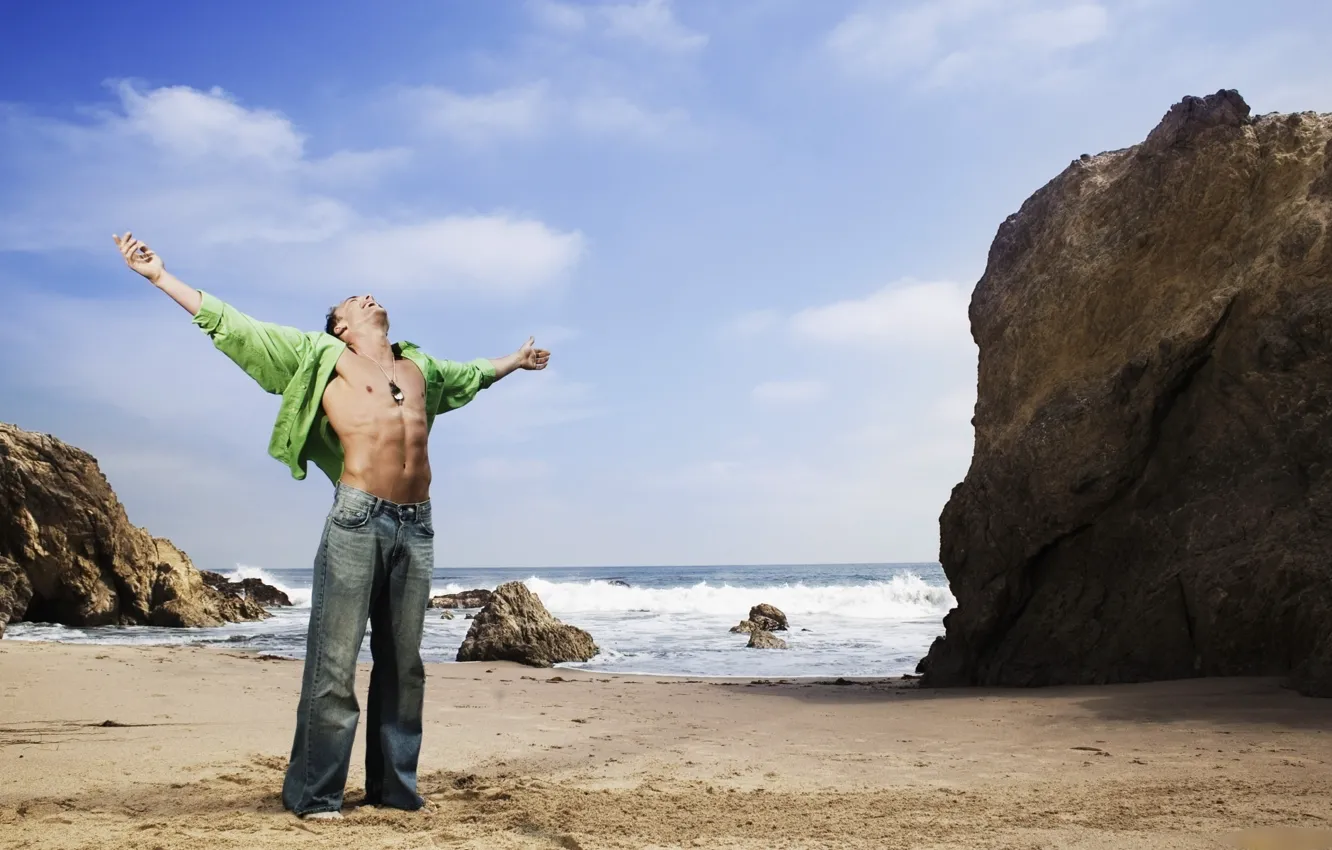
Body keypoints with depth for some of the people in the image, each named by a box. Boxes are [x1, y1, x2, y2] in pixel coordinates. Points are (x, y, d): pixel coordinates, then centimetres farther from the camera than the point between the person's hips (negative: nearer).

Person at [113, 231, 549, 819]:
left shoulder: (419, 367, 23)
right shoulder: (323, 357, 9)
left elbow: (468, 374, 44)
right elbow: (234, 326, 8)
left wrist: (512, 362, 59)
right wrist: (161, 276, 4)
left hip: (417, 524, 5)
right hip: (358, 518, -5)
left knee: (403, 664, 8)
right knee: (335, 662, -5)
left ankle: (394, 786, 16)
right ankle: (314, 794, 3)